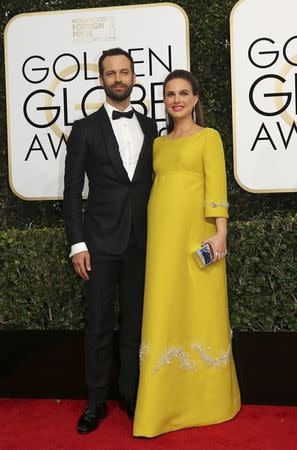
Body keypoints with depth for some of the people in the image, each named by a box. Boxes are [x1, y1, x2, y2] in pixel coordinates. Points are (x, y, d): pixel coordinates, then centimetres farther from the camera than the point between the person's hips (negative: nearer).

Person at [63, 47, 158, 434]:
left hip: (141, 241, 3)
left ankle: (130, 393, 24)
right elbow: (72, 191, -2)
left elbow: (152, 181, 12)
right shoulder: (85, 129, 1)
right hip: (101, 241, -2)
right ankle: (96, 402, 17)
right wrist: (77, 244, -8)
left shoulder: (149, 127, 10)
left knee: (135, 320, 10)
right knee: (98, 324, 4)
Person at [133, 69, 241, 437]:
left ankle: (207, 397, 16)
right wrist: (154, 236, 10)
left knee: (200, 311, 1)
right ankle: (166, 399, 17)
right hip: (161, 235, 5)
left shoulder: (208, 137, 3)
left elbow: (216, 186, -6)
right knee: (164, 314, 6)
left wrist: (221, 232, -16)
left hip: (196, 234, -5)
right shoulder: (158, 143, 17)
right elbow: (158, 186, 16)